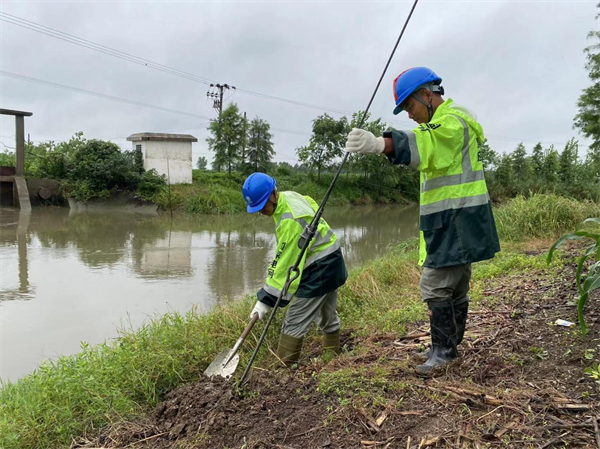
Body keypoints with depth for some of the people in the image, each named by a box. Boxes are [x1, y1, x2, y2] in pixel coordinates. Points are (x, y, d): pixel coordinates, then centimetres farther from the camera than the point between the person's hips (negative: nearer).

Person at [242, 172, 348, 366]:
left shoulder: (290, 221, -29)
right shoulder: (289, 196, -1)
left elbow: (284, 264, -27)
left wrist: (266, 300, -22)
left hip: (318, 270, -10)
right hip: (332, 264, 10)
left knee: (294, 323, -5)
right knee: (328, 317, 22)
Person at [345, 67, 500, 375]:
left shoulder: (454, 120, -15)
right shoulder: (441, 124, 21)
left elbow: (426, 143, -38)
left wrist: (380, 144, -56)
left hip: (458, 222, -11)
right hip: (450, 223, 11)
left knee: (435, 286, -8)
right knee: (454, 288, 16)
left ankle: (444, 350, 5)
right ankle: (448, 347, 26)